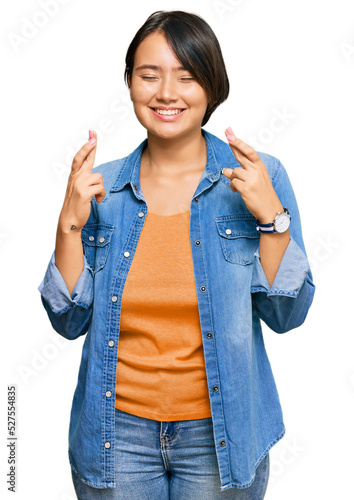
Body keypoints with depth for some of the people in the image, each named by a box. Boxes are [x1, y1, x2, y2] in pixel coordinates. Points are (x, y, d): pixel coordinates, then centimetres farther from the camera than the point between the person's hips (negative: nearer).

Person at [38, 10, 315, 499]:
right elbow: (70, 321, -1)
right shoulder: (100, 186, -1)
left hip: (221, 434, -1)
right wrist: (70, 225, -13)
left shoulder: (260, 177, -6)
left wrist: (271, 216, -19)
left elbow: (287, 315, -7)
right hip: (117, 431, 2)